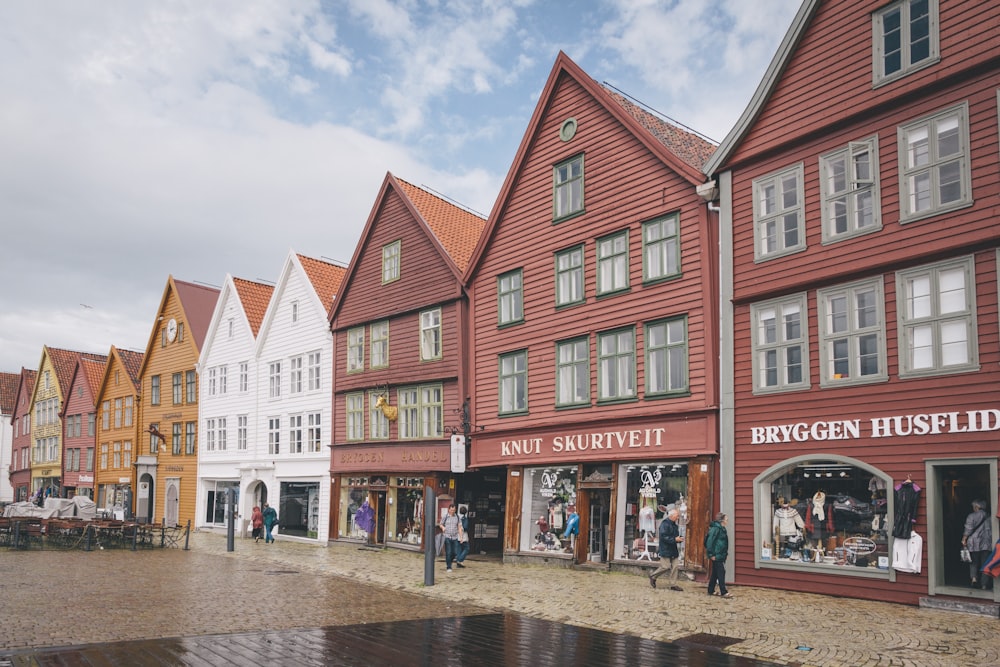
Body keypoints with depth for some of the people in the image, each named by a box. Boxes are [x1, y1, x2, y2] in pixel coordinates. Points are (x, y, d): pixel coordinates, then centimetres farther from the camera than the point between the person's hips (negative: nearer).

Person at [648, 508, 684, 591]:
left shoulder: (674, 525, 14)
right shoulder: (665, 523, -15)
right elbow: (664, 537, -22)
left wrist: (679, 539, 2)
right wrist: (675, 539, -25)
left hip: (673, 550, 9)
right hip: (665, 550, -9)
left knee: (674, 567, 4)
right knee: (666, 567, -6)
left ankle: (673, 585, 11)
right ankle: (653, 577, 16)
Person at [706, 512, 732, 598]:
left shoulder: (721, 528, 14)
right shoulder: (715, 528, -16)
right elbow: (709, 541, -20)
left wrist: (726, 553, 17)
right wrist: (711, 554, -19)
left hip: (721, 555, 10)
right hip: (717, 555, -10)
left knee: (715, 573, 14)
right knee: (721, 573, -7)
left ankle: (711, 591, 20)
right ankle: (724, 592, -5)